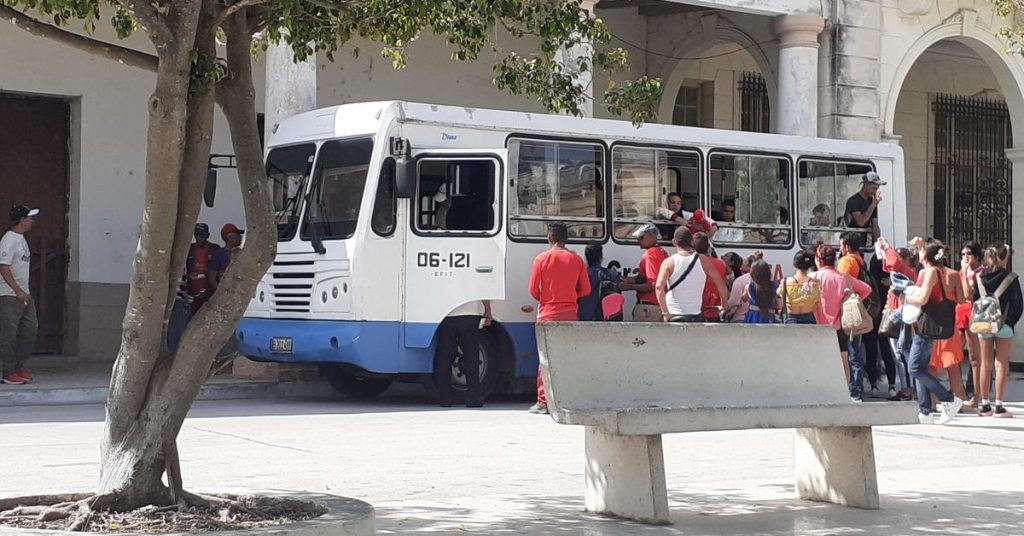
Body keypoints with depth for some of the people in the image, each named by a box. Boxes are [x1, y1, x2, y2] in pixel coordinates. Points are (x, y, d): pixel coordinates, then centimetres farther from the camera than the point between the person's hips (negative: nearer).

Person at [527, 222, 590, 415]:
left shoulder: (541, 259, -5)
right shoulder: (576, 259, 2)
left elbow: (534, 291, -5)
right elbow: (585, 290, 4)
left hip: (548, 314, -2)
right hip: (570, 313, 2)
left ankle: (543, 402, 0)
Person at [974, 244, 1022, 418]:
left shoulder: (981, 278, 1)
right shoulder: (1010, 278, -8)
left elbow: (975, 300, 2)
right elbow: (1018, 304, -5)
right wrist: (1012, 322, 8)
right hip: (1004, 326, -3)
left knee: (985, 365, 10)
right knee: (1001, 365, 0)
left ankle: (984, 405, 12)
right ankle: (999, 406, -2)